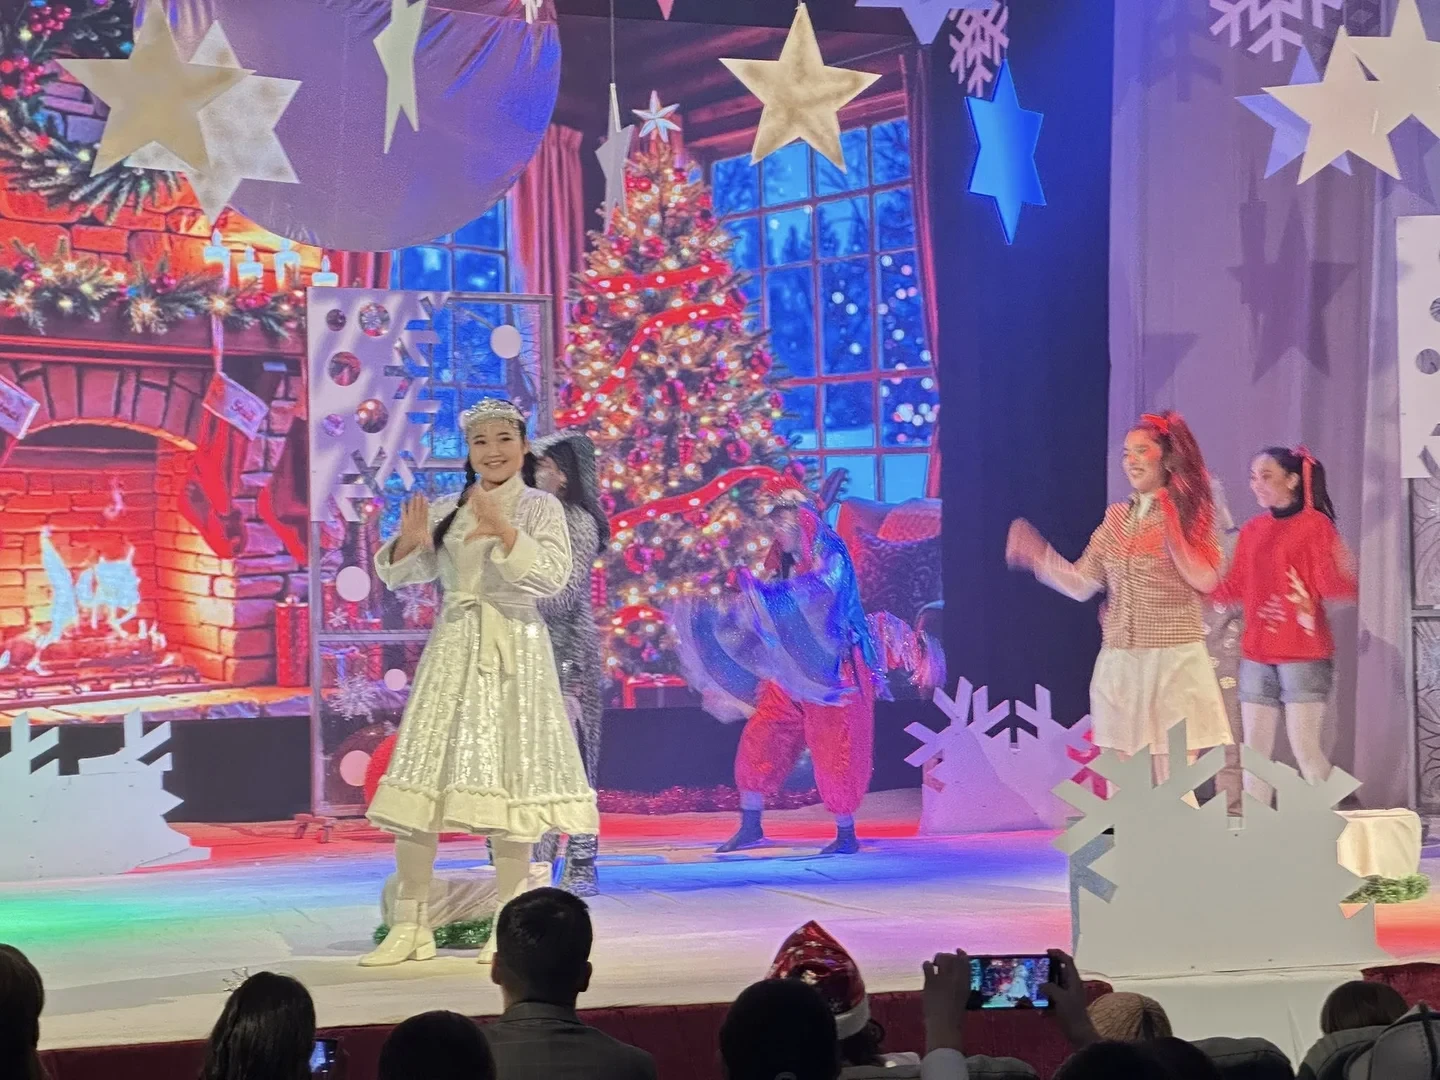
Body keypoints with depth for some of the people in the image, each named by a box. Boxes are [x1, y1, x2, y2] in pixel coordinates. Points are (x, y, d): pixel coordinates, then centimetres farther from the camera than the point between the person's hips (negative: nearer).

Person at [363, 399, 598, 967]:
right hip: (451, 648, 4)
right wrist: (408, 541, -9)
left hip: (514, 650, -4)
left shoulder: (540, 507, 0)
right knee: (420, 776, -1)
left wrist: (504, 531, -23)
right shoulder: (446, 510, 10)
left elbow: (553, 577, -13)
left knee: (504, 777, -2)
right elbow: (397, 575, 11)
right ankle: (410, 925, 4)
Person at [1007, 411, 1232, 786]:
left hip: (1174, 660, -5)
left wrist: (1173, 538, -26)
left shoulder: (1188, 514, -2)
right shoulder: (1117, 517, 11)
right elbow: (1082, 584, 8)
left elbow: (1206, 581, -16)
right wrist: (1036, 556, 0)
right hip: (1119, 661, 5)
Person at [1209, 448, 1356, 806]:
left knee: (1305, 748, -9)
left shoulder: (1314, 524, -5)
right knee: (1254, 750, 5)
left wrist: (1344, 574, -30)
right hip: (1256, 655, 6)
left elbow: (1331, 587, -9)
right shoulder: (1252, 530, 12)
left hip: (1304, 654, -6)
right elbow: (1233, 588, 17)